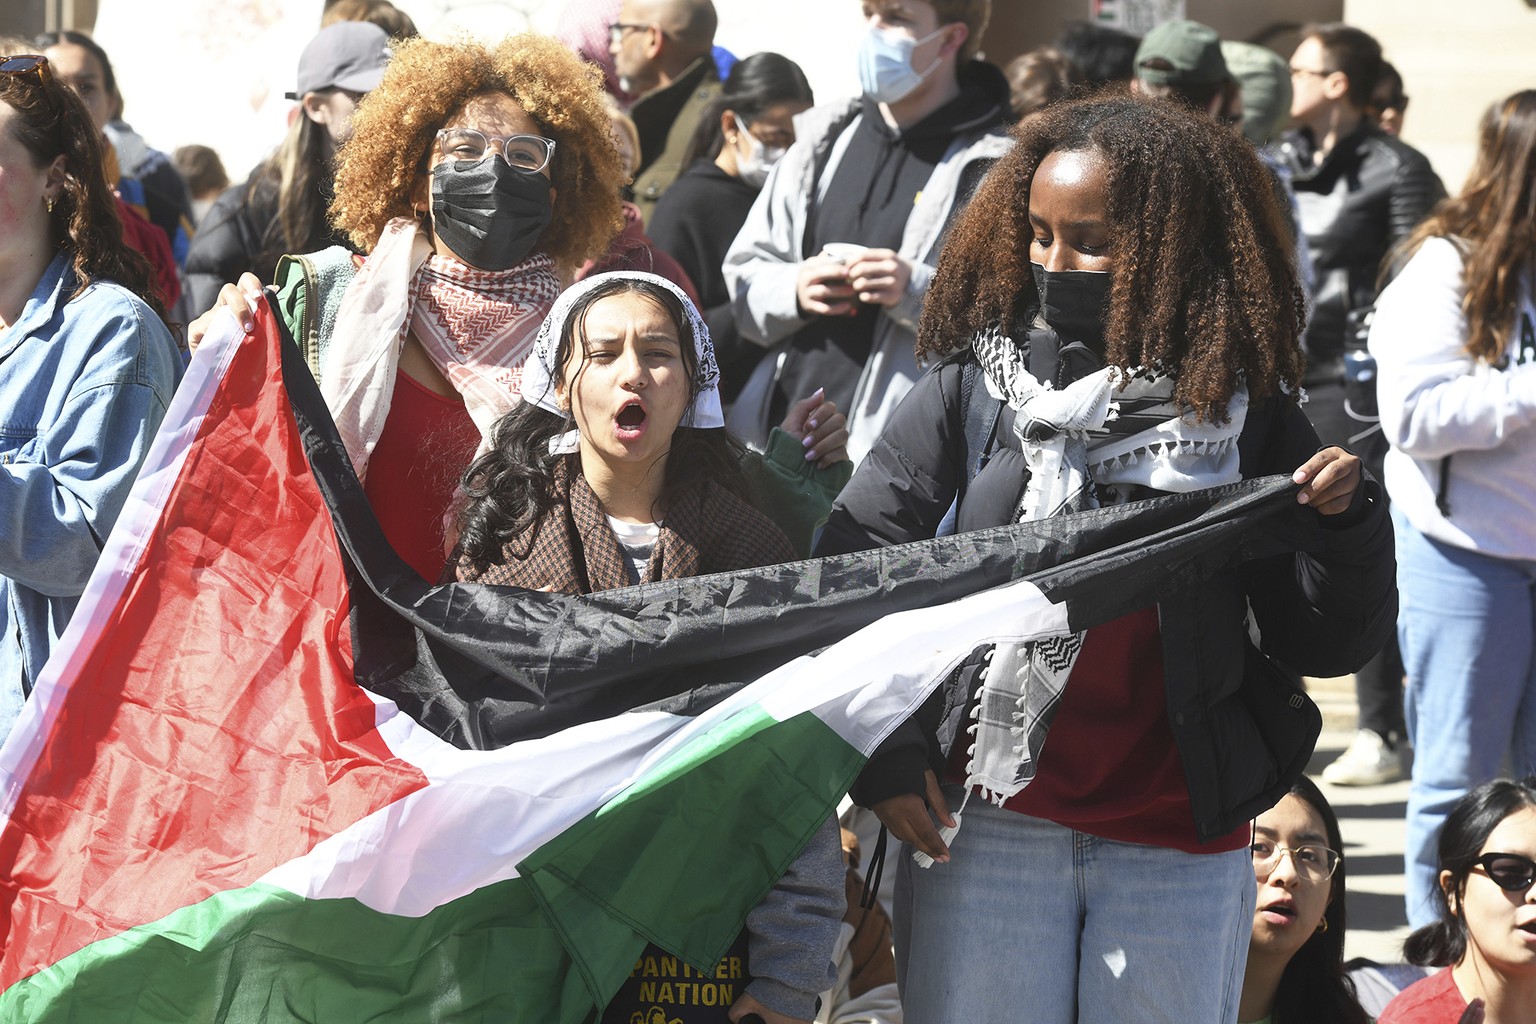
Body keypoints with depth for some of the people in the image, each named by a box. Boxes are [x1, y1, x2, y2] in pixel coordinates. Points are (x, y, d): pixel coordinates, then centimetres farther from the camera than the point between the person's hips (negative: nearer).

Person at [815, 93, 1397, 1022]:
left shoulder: (1244, 415, 1)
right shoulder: (972, 389, 1)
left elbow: (1326, 646, 3)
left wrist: (1348, 524, -15)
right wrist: (881, 755, -6)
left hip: (1182, 849, 0)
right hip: (986, 829, 0)